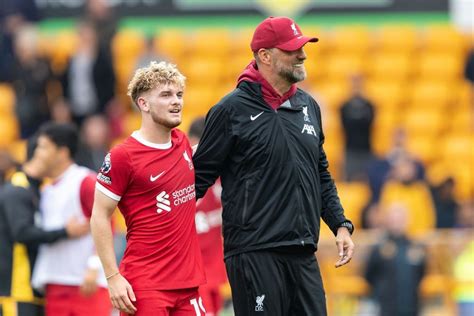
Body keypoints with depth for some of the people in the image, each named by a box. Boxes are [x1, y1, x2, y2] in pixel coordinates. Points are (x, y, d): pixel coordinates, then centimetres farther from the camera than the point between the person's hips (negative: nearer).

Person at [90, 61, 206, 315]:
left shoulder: (182, 143, 11)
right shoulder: (122, 156, -9)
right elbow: (100, 217, -8)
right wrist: (113, 278, -12)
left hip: (188, 282, 7)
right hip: (145, 286, -7)